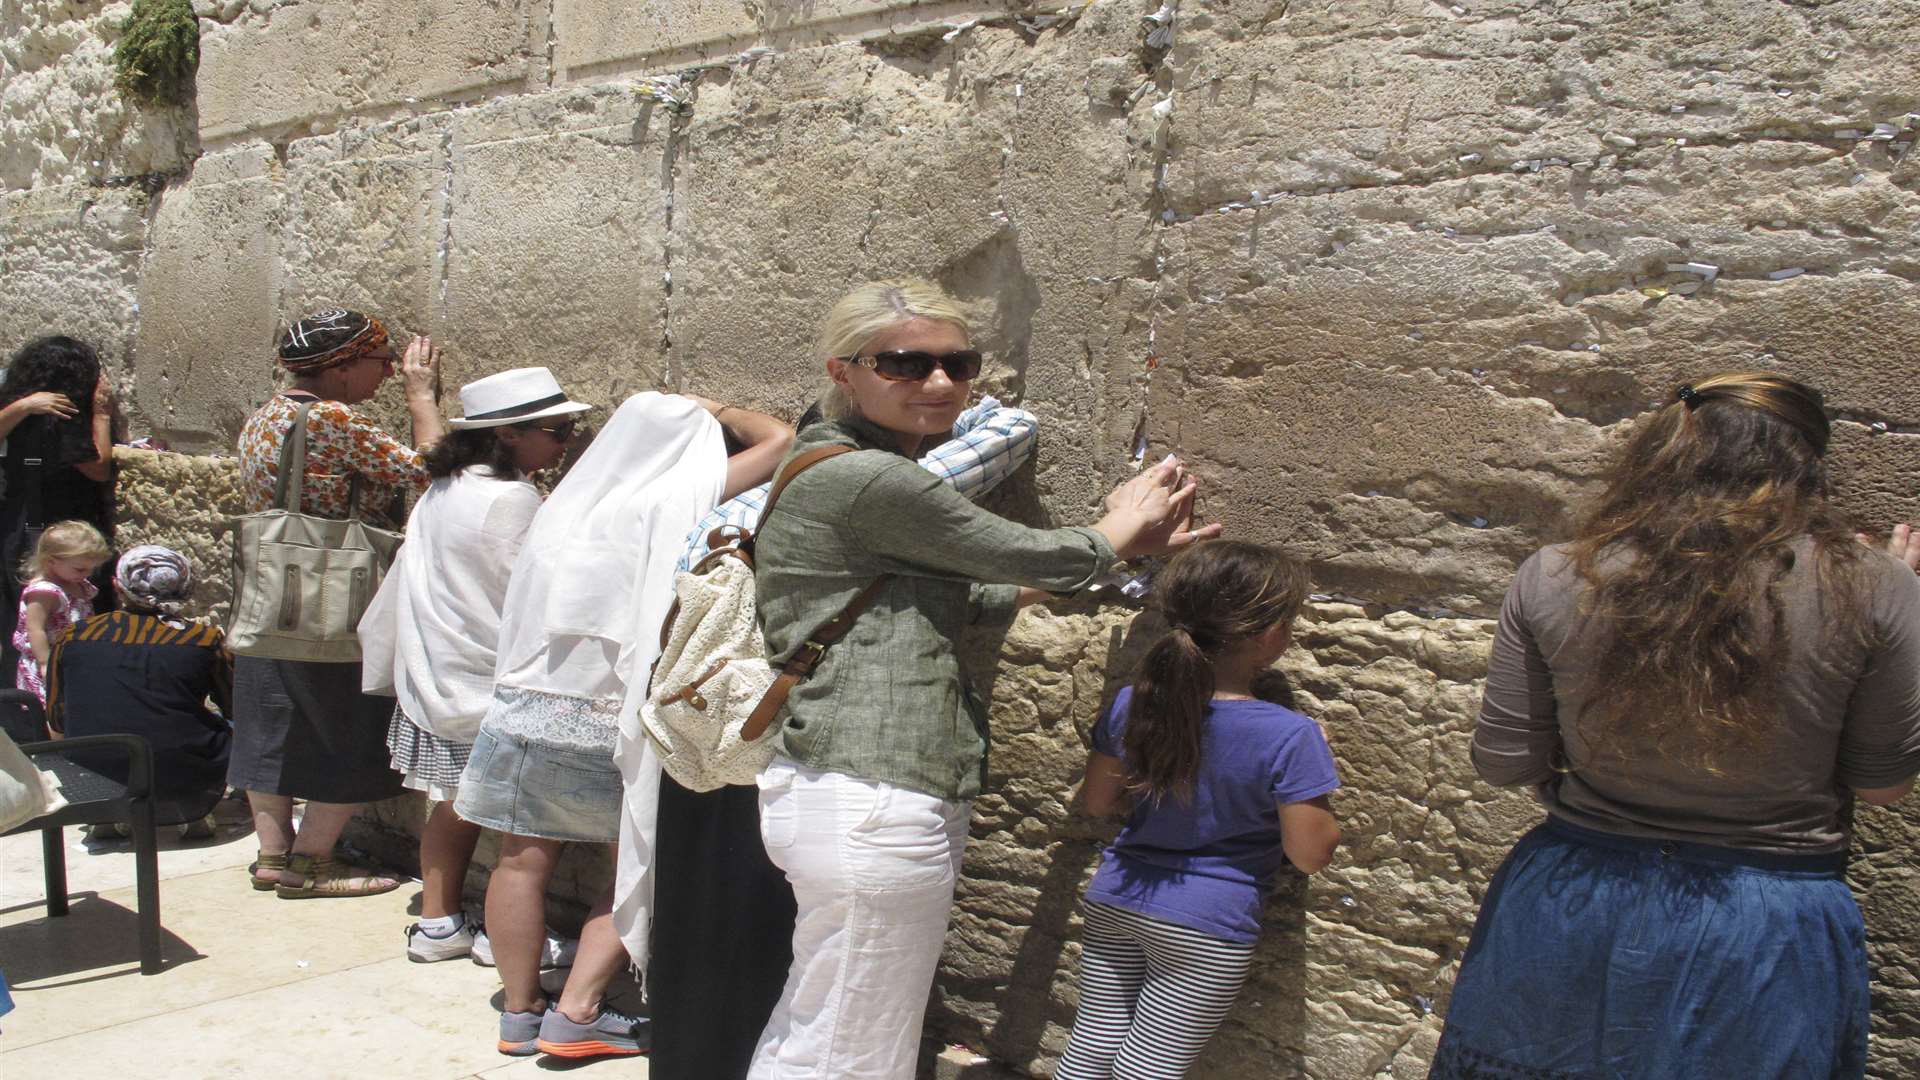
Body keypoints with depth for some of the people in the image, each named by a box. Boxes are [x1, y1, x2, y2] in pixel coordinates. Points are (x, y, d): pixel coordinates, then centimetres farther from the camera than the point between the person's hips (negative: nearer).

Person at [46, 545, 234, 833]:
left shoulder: (73, 637, 3)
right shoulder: (204, 639, -5)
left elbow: (57, 720, 15)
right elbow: (238, 708, 8)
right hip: (183, 790, -3)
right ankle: (197, 818, 7)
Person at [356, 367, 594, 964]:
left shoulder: (444, 489, 8)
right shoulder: (510, 499, -20)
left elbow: (408, 580, 15)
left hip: (437, 676, 9)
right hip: (489, 685, -9)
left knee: (457, 802, 17)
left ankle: (438, 923, 25)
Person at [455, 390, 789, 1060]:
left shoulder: (565, 501, 9)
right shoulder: (678, 497, -7)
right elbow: (777, 439, 0)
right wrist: (713, 414, 14)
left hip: (525, 708, 5)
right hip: (613, 723, -5)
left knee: (522, 862, 11)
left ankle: (521, 1012, 20)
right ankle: (577, 1014, 5)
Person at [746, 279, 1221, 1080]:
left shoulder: (865, 475, 17)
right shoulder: (869, 479, -15)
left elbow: (971, 597, 21)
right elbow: (1028, 557, -6)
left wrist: (1126, 545, 21)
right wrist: (1119, 532, 15)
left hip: (847, 796, 10)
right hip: (874, 804, -10)